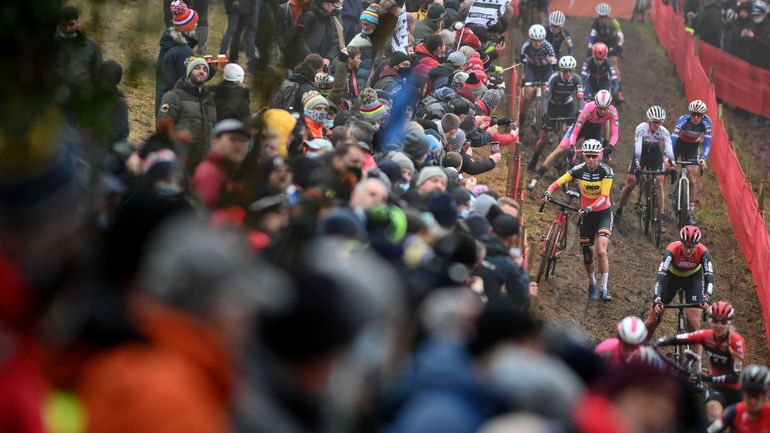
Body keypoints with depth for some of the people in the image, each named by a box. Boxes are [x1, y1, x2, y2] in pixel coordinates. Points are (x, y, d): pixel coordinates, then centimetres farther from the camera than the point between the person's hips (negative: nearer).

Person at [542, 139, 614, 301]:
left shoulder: (606, 171, -17)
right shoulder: (579, 170, -11)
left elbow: (604, 196, -23)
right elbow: (558, 182, -14)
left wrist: (590, 208, -37)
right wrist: (548, 193, -34)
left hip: (603, 213, -3)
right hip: (586, 214, 3)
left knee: (601, 251, -21)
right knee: (587, 256, 9)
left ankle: (604, 289, -12)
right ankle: (592, 284, 36)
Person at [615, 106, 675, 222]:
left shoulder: (664, 132, -24)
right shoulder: (641, 128, -28)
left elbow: (669, 148, -34)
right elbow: (638, 147, -38)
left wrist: (671, 164, -48)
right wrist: (637, 164, -49)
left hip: (655, 156, 1)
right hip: (640, 155, -1)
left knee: (659, 184, -11)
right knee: (630, 184, -5)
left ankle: (661, 214, -6)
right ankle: (619, 211, 11)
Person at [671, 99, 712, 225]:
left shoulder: (706, 122, -27)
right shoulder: (683, 120, -31)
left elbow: (707, 141, -29)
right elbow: (673, 138, -38)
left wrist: (703, 158, -45)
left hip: (692, 148, 1)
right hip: (678, 143, -1)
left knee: (693, 179, -9)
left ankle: (691, 212, -7)